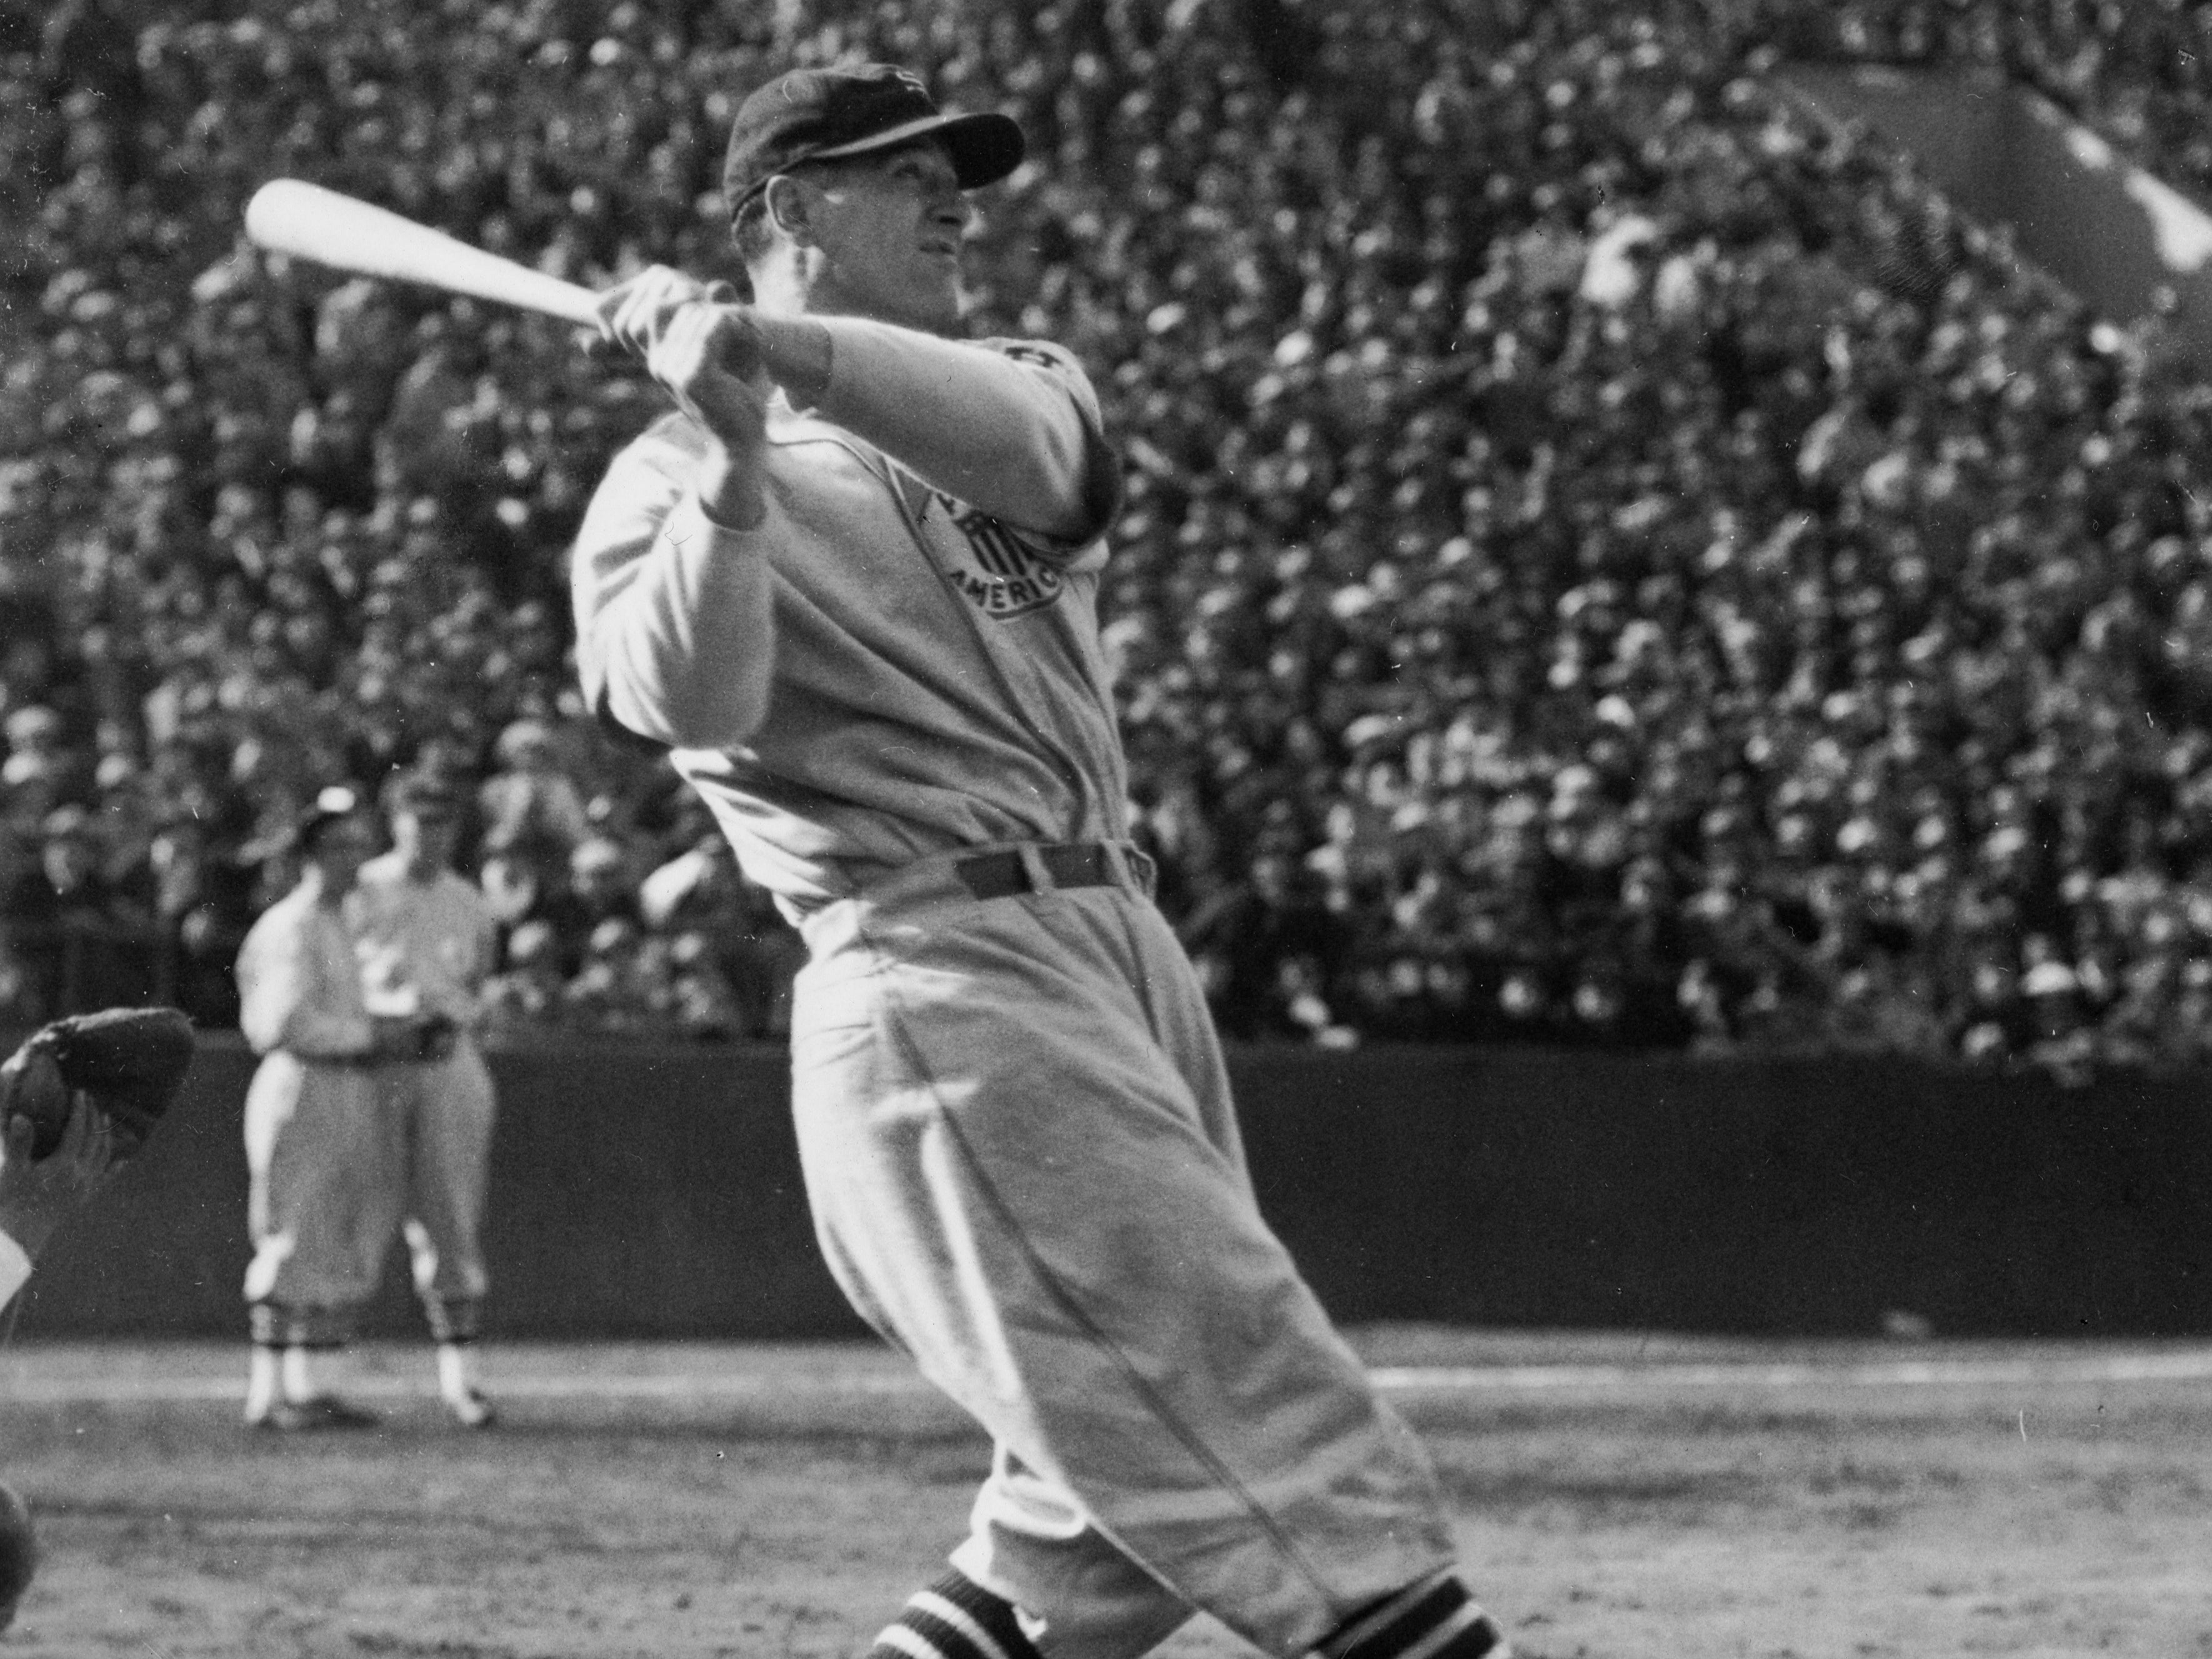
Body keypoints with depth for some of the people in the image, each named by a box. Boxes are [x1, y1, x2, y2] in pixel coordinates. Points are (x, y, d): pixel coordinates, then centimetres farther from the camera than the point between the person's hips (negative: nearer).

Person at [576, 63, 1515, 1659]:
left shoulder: (1011, 390, 18)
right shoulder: (668, 480, 5)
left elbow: (1020, 443, -9)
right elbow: (683, 700, -17)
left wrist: (785, 351, -23)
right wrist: (739, 458, -29)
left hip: (1127, 950, 7)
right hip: (942, 977, -7)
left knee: (1112, 1528, 7)